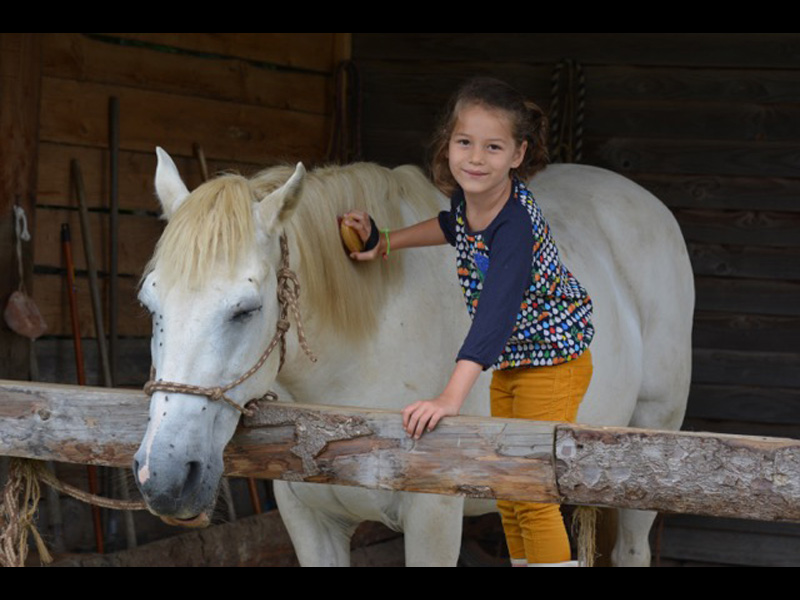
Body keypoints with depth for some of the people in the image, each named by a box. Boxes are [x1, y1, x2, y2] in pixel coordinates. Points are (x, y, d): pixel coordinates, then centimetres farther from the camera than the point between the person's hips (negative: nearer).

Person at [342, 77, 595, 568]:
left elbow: (496, 314, -43)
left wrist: (451, 398, -52)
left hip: (552, 361, -9)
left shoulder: (515, 224, -32)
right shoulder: (470, 196, -8)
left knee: (533, 496, -10)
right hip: (507, 363, 9)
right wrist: (387, 242, 13)